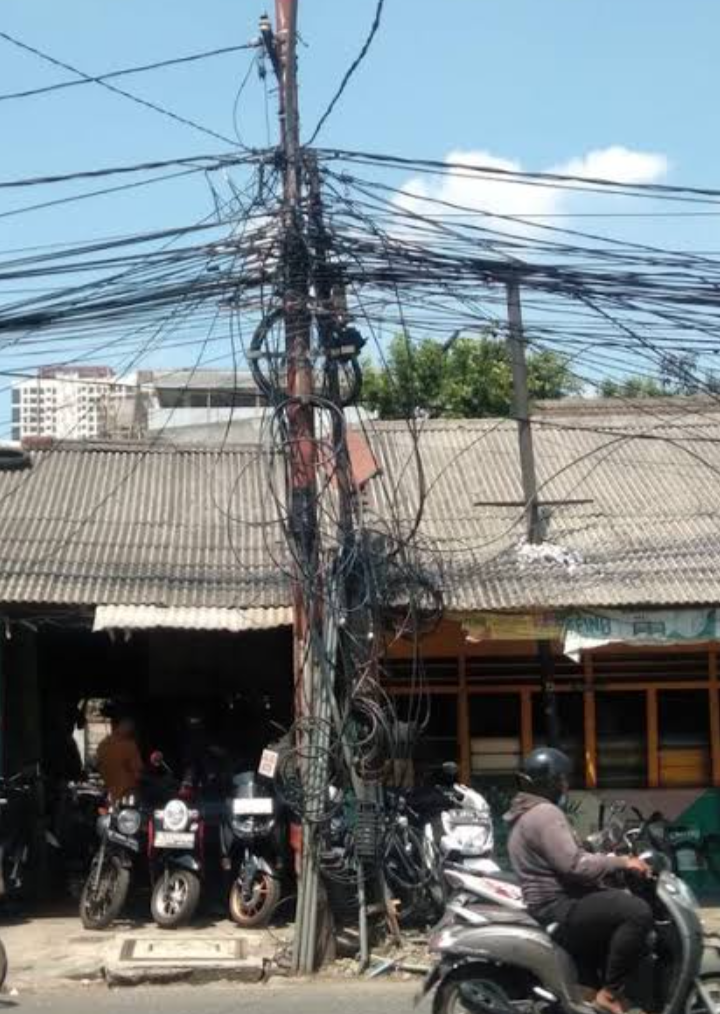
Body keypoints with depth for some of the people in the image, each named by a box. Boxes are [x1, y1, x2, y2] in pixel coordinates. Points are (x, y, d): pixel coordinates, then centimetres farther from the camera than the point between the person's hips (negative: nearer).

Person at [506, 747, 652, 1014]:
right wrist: (621, 862, -15)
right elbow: (574, 865, -25)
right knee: (638, 912, -26)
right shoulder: (545, 813, -16)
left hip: (558, 901, 12)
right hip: (558, 907, -12)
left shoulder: (527, 813, 20)